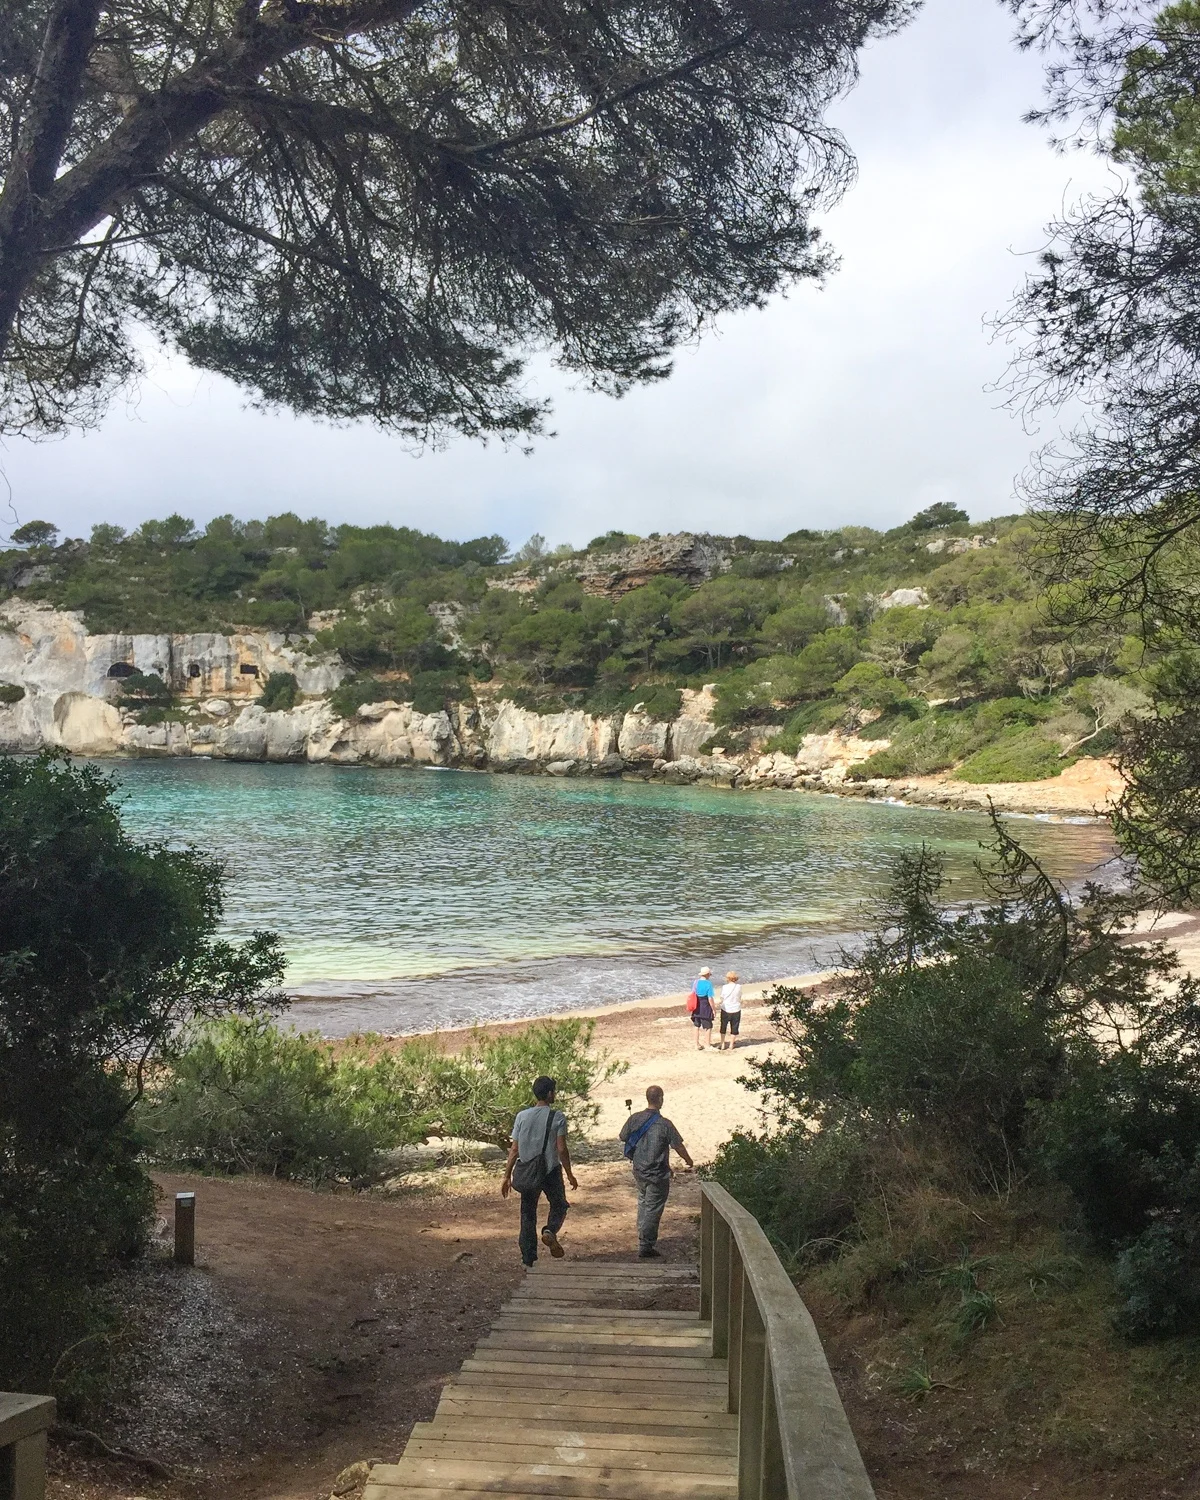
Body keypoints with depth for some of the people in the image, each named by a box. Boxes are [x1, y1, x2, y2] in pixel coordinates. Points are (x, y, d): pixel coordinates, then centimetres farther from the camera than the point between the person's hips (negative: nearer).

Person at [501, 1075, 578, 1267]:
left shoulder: (522, 1116, -1)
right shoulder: (557, 1117, -9)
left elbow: (514, 1149, -1)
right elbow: (562, 1149, -10)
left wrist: (507, 1176, 5)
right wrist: (569, 1174, 1)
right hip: (551, 1171, -2)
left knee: (528, 1214, 13)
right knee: (559, 1205, 20)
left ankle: (528, 1260, 12)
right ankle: (550, 1231, -9)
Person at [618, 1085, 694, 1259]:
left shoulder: (634, 1119, -4)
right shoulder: (664, 1124, -18)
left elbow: (623, 1137, 8)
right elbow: (678, 1146, -11)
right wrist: (688, 1160, 10)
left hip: (639, 1171, 6)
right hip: (657, 1174, -6)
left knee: (643, 1204, 22)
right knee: (652, 1210, 2)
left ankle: (643, 1240, 33)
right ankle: (645, 1248, 4)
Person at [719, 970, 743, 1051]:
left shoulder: (724, 987, -11)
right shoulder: (739, 987, -8)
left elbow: (722, 999, -5)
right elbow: (740, 998, 1)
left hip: (725, 1009, 0)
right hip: (736, 1009, 0)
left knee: (723, 1027, 16)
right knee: (734, 1028, 13)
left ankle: (722, 1044, 18)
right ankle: (731, 1045, 16)